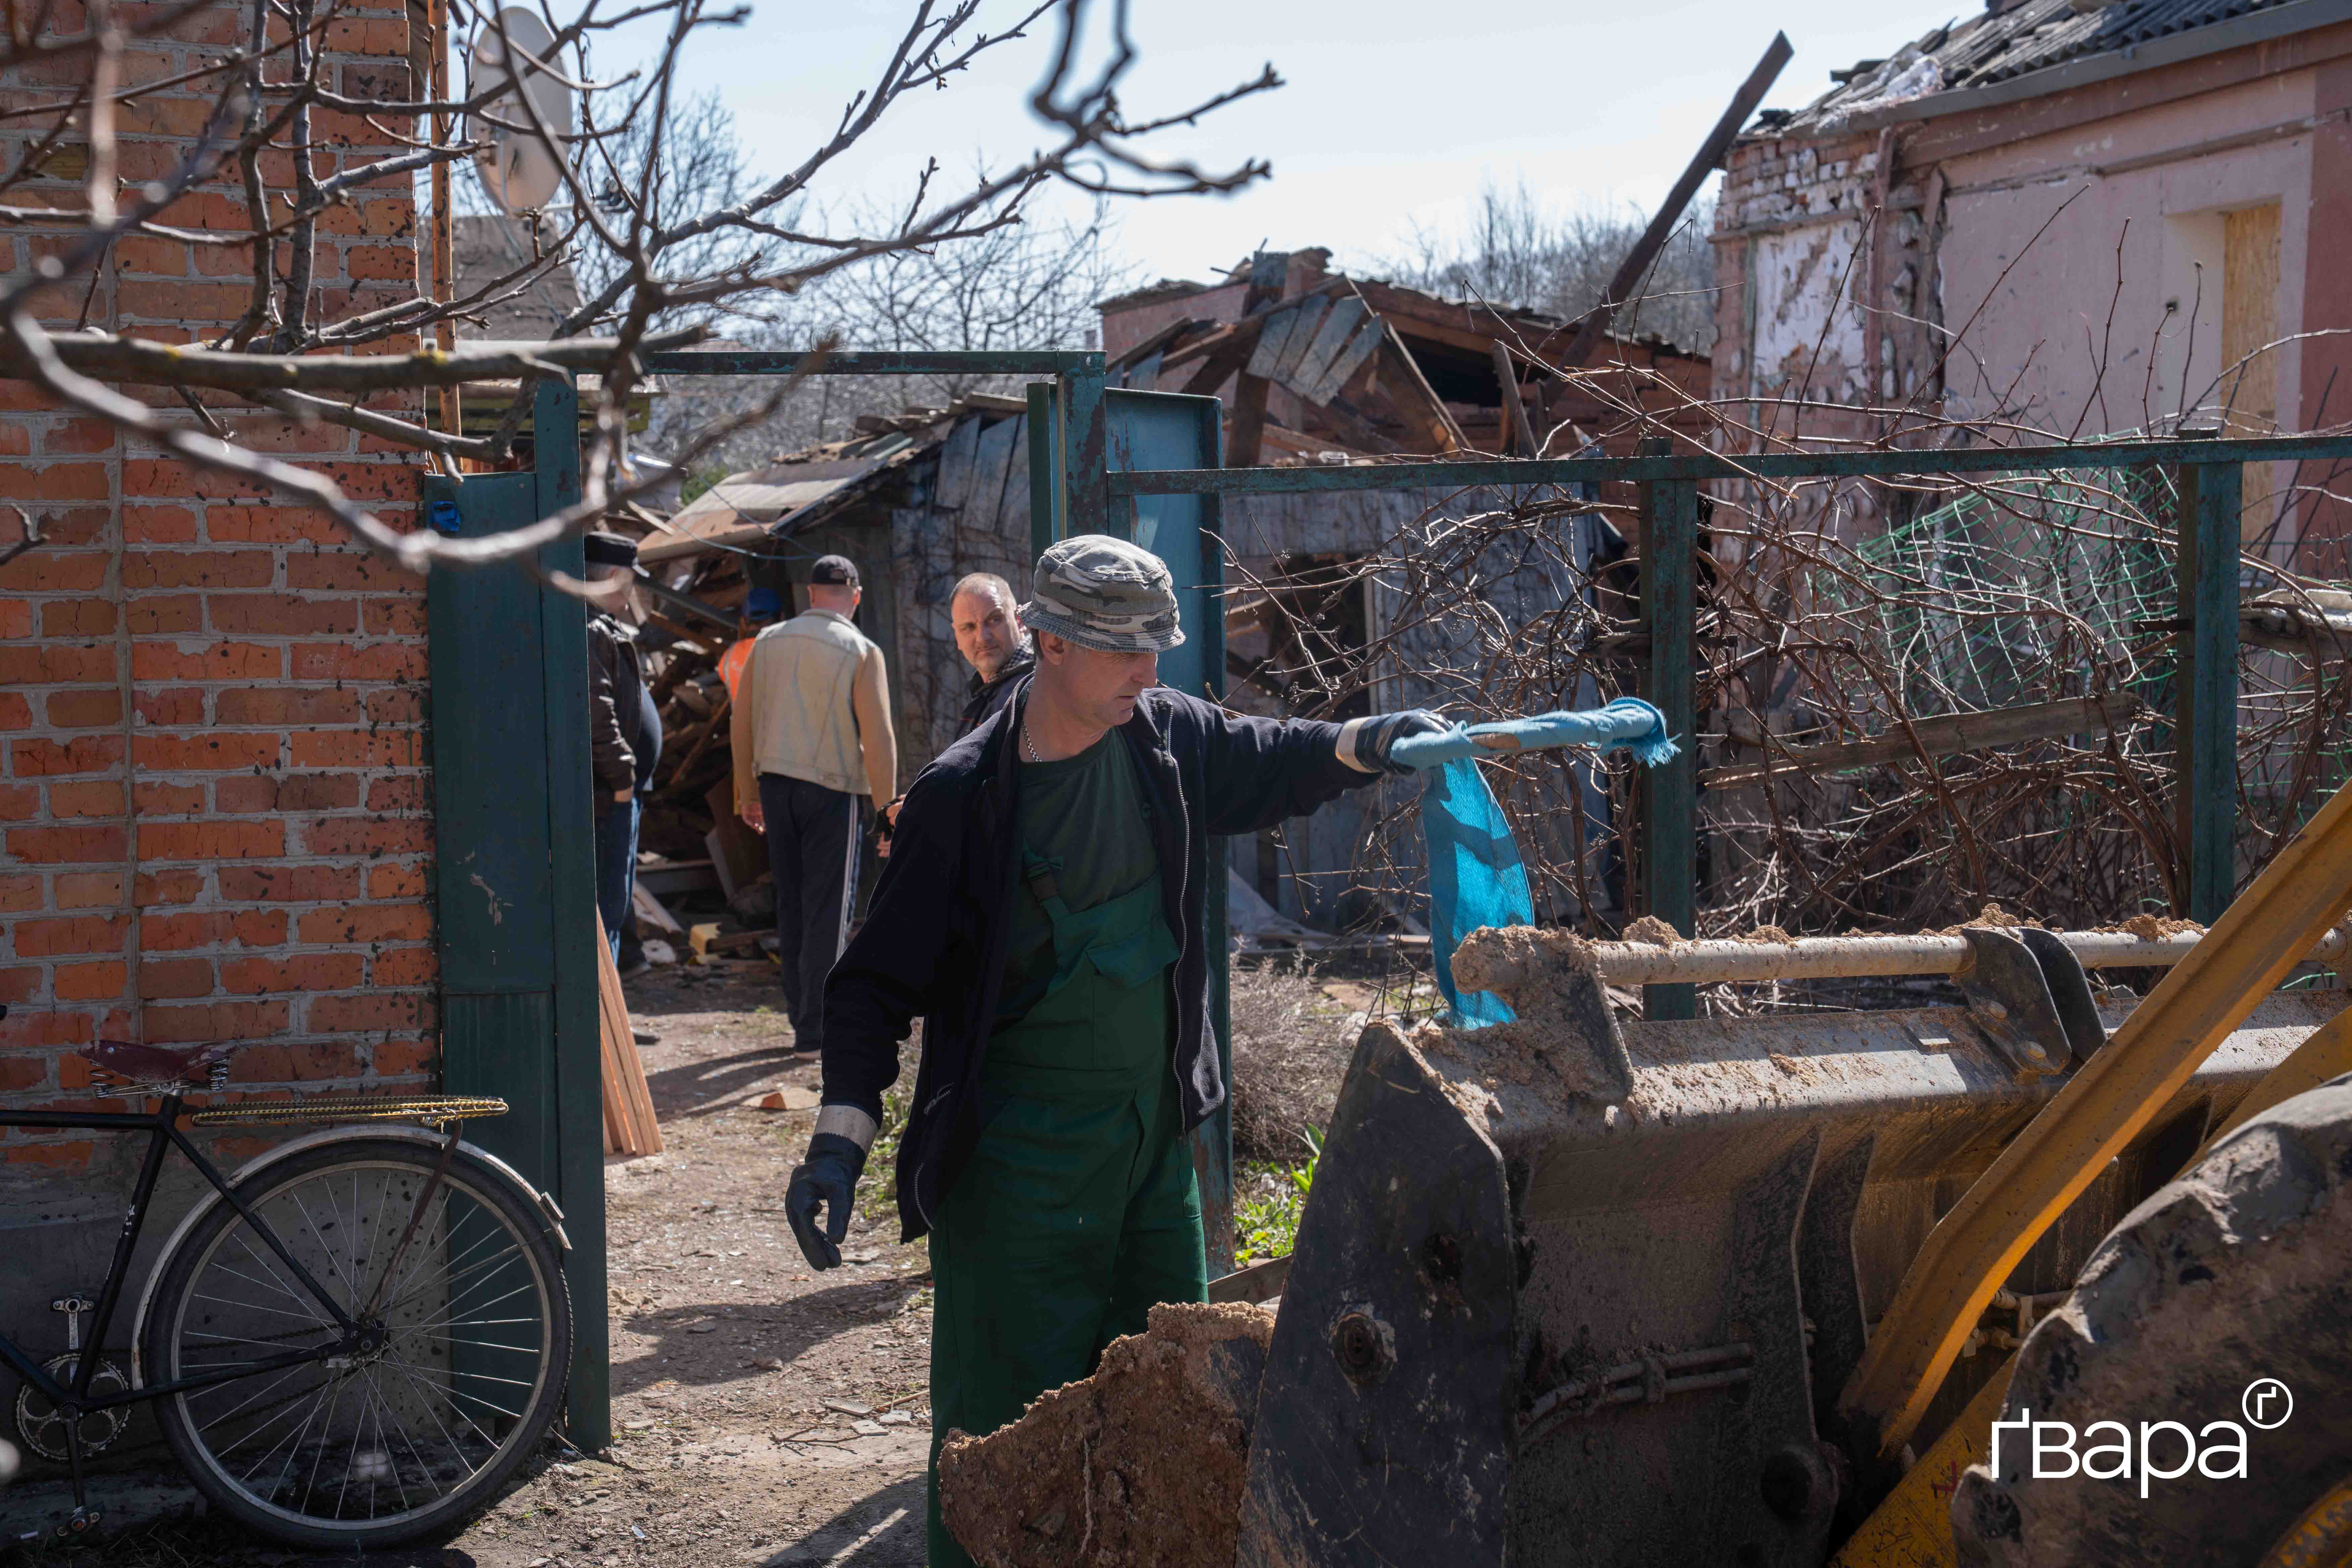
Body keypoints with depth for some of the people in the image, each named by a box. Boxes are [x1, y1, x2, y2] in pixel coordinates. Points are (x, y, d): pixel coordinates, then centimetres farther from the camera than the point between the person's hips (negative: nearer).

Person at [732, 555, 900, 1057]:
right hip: (830, 789, -5)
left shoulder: (768, 642, 6)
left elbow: (741, 724, 10)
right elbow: (879, 740, -12)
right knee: (828, 910, 2)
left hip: (774, 782, 5)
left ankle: (800, 1011, 22)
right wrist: (886, 811, -6)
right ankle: (816, 1025, 3)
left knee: (791, 904, 15)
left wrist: (747, 793, 19)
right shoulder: (861, 651, -7)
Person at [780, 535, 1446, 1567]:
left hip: (1155, 1130, 6)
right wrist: (841, 1136, -20)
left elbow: (1272, 766, 19)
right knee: (1009, 1411, -1)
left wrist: (1366, 745, -2)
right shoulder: (964, 794, -15)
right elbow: (880, 977, -11)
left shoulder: (1171, 739, -1)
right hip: (1019, 1159, -6)